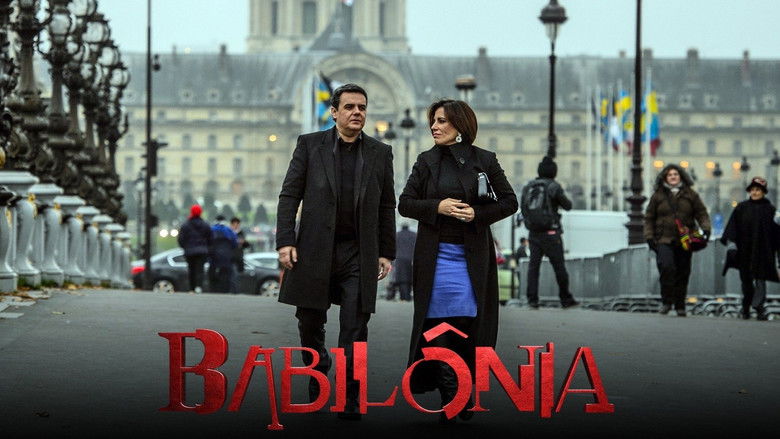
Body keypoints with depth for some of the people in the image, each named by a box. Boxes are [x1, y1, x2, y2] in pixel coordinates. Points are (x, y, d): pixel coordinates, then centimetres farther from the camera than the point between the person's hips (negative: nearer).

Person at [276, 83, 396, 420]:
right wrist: (285, 241, -8)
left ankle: (349, 400, -3)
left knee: (355, 330, -5)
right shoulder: (310, 145, 4)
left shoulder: (380, 153, 8)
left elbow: (387, 207, 11)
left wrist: (386, 252, 6)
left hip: (359, 254, 0)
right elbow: (289, 195, 1)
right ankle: (318, 370, 35)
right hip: (315, 250, 0)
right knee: (310, 321, 8)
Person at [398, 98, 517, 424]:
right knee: (438, 326, -4)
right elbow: (405, 204, 6)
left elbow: (509, 202, 5)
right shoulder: (426, 162, 7)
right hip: (436, 255, 1)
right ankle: (450, 396, 3)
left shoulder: (484, 160, 4)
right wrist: (437, 207, -12)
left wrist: (478, 213, -11)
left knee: (469, 324, -2)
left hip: (473, 257, -1)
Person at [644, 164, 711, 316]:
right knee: (666, 266, -22)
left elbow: (701, 213, 9)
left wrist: (706, 228, -8)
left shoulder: (690, 194, 10)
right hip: (664, 240, -2)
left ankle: (680, 305, 16)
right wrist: (649, 237, 1)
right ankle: (666, 301, -10)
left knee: (683, 272, 4)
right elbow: (649, 218, 11)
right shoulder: (658, 195, 8)